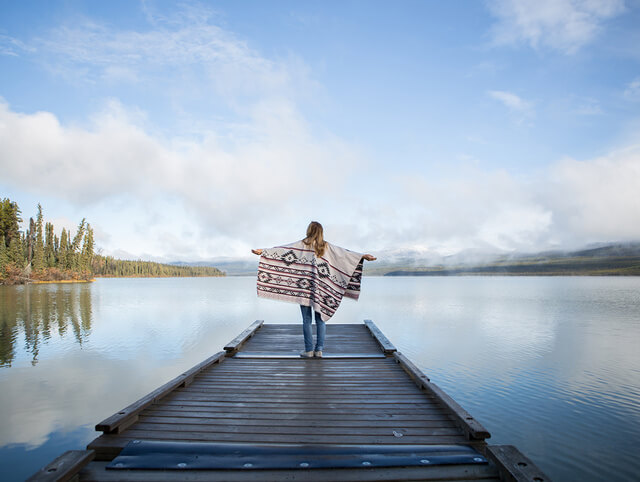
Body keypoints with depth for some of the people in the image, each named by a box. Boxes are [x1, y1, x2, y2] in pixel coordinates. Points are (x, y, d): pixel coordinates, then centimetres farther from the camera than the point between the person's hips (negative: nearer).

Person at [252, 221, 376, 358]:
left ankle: (309, 350, 7)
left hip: (304, 287, -2)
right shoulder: (327, 246, 7)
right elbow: (345, 253, 11)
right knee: (320, 319, 9)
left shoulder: (303, 244, 0)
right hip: (321, 289, 2)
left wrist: (263, 251, -2)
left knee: (307, 320, 4)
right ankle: (319, 350, 10)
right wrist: (363, 256, 20)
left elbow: (282, 249, -4)